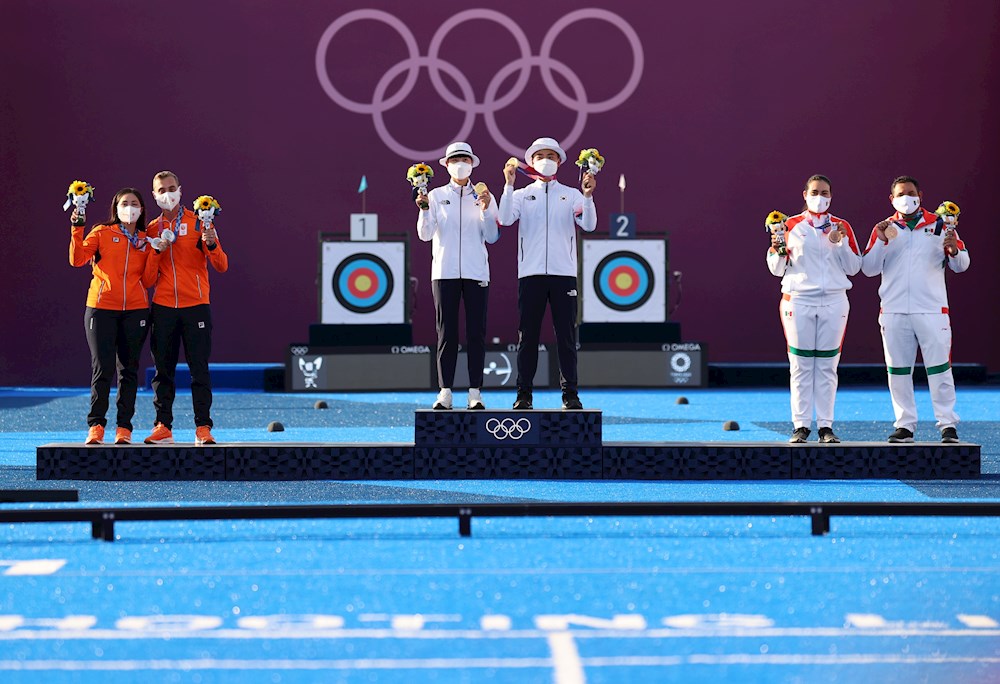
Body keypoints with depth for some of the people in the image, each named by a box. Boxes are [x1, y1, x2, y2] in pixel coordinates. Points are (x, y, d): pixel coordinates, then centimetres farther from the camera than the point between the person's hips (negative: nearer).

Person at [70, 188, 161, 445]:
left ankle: (124, 428, 9)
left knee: (128, 370, 4)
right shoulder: (102, 233, 6)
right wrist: (76, 230, -15)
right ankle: (96, 425, 2)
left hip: (135, 311, 2)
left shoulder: (146, 240, 12)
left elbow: (148, 280, 5)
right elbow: (77, 259, -7)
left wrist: (155, 252, -5)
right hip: (101, 308, -2)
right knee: (103, 368, -8)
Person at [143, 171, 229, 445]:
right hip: (163, 307, 3)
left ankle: (203, 427, -2)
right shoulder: (152, 229, 11)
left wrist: (212, 245, -22)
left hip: (195, 306, -3)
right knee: (163, 370, 4)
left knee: (199, 369, -4)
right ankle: (163, 427, 9)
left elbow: (221, 266, -4)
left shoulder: (198, 223, 1)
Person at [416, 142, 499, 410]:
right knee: (446, 332, -1)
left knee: (476, 332, -2)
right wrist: (424, 210, -12)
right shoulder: (436, 196, 8)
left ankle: (475, 393, 0)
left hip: (476, 272, 0)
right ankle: (445, 392, 0)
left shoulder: (483, 197, 10)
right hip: (444, 271, 0)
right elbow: (425, 235, 2)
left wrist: (485, 210, -7)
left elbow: (492, 237, 5)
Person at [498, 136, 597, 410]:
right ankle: (523, 394, 3)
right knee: (527, 335, 0)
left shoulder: (571, 195, 12)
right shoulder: (521, 195, 12)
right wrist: (508, 185, -14)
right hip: (531, 273, 0)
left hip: (564, 273, 0)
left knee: (566, 335, -1)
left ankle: (570, 394, 3)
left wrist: (588, 196, -16)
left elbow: (589, 225, -2)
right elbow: (505, 218, -7)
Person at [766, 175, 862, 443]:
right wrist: (777, 250, -10)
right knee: (800, 366, -3)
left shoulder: (842, 227, 10)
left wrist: (840, 243, -6)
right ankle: (801, 426, 1)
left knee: (827, 366, 1)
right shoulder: (791, 226, 7)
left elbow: (854, 268, 7)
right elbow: (777, 270, 9)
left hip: (834, 301, 1)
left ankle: (826, 426, 5)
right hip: (798, 300, -1)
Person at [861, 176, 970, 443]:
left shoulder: (939, 225, 7)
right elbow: (869, 269, 3)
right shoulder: (883, 229, 10)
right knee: (898, 371, 4)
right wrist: (881, 242, -10)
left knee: (939, 368, -3)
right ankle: (904, 425, 12)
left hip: (932, 310, -2)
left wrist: (954, 250, -17)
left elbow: (961, 265, 5)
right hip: (894, 311, 2)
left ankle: (947, 424, 2)